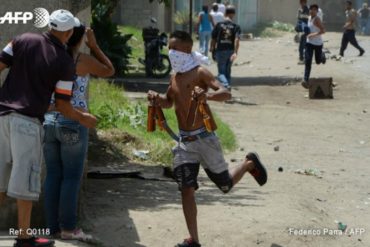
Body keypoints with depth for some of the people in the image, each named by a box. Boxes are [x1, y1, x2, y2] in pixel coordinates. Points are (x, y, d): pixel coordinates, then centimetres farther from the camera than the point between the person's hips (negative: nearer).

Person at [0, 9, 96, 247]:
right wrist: (83, 118, 18)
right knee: (25, 177, 1)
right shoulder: (65, 62, -2)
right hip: (28, 120, -5)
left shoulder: (23, 40, 6)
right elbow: (62, 105, 0)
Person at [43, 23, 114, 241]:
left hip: (49, 120, 5)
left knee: (53, 175, 8)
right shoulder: (83, 60, -8)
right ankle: (68, 227, 0)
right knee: (72, 177, 0)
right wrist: (94, 46, 12)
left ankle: (53, 227, 9)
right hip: (73, 124, -5)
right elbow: (109, 71, 8)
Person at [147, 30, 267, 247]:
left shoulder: (200, 73, -12)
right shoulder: (175, 77, 10)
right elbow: (169, 102, 27)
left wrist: (207, 95, -45)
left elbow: (226, 94, -24)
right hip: (184, 142, 6)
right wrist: (157, 98, 4)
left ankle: (249, 164, 39)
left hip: (204, 138, -6)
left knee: (226, 185, 8)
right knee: (186, 189, -4)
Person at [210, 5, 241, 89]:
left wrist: (212, 50, 14)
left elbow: (213, 39, 0)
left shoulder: (219, 25, -2)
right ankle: (228, 86, 19)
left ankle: (226, 85, -26)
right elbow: (237, 39, -15)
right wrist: (235, 52, -21)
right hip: (230, 51, 2)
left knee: (221, 72, 0)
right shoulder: (236, 26, -2)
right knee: (228, 71, 17)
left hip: (220, 51, -2)